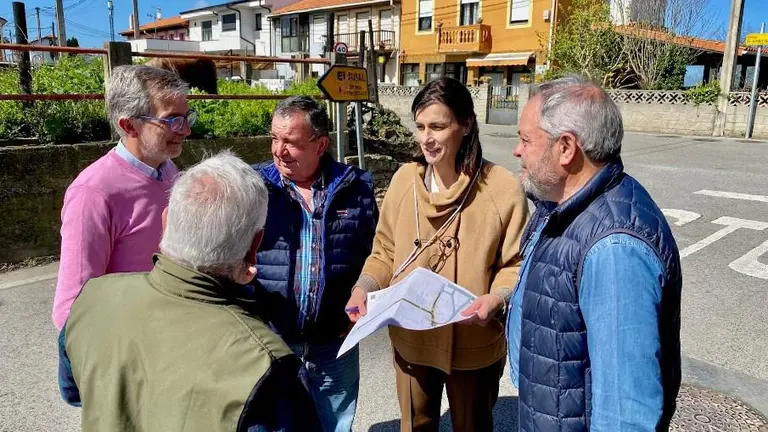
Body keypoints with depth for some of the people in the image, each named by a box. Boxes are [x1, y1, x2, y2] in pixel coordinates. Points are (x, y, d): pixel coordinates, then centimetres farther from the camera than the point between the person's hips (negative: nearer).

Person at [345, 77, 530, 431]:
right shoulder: (404, 179, -5)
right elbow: (385, 253, 3)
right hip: (409, 339, 3)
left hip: (474, 345, -2)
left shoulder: (503, 188, -15)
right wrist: (363, 288, -13)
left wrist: (498, 297, -26)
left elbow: (516, 266, -8)